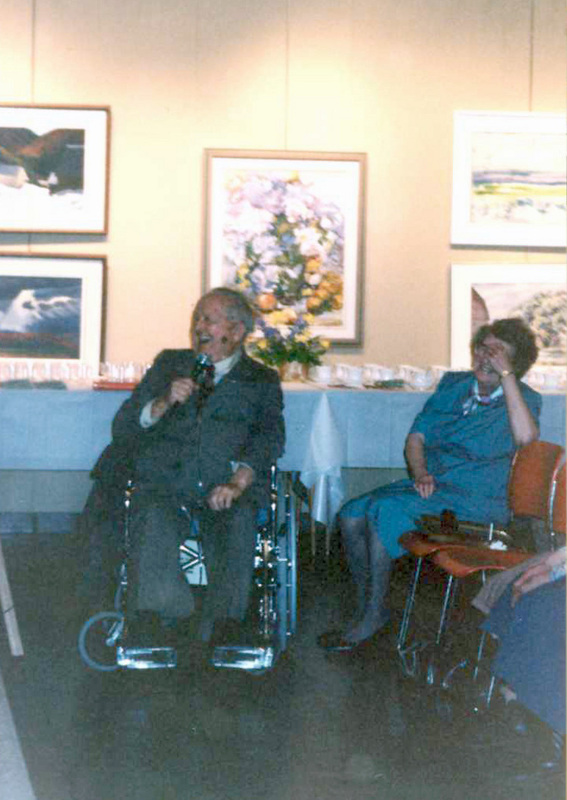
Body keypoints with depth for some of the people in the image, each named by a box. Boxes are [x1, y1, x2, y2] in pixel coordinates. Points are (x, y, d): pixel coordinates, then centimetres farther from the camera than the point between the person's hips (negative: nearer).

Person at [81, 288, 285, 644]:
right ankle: (164, 611, -39)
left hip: (225, 491, -1)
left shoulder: (262, 381, 19)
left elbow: (270, 437, 2)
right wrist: (163, 403, -3)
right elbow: (123, 427, 17)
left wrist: (237, 483, -17)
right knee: (153, 520, -32)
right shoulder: (169, 364, 23)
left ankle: (222, 623, -41)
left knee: (238, 521, -34)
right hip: (164, 483, 1)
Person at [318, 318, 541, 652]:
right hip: (429, 484, 7)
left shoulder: (523, 399, -2)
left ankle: (374, 617, -15)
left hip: (475, 499, -7)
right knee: (352, 515, -12)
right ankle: (367, 610, 1)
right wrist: (421, 473, -7)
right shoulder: (453, 384, 15)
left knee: (383, 509, -27)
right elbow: (416, 436, 14)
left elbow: (525, 436, -26)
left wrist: (505, 374, -22)